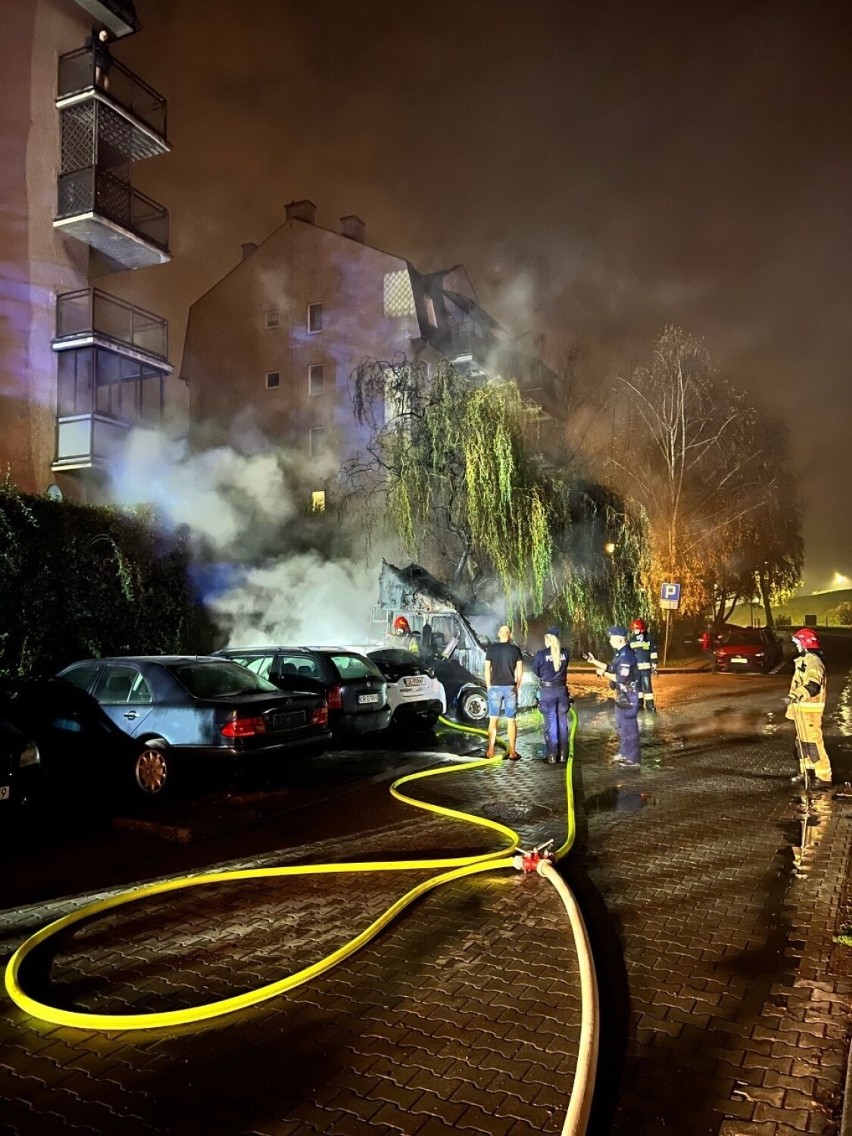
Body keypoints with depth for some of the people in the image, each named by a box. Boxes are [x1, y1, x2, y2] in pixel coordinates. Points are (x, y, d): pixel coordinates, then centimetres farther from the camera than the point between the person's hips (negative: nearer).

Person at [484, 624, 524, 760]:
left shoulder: (491, 649, -1)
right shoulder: (515, 649, -1)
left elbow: (487, 669, -1)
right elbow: (520, 671, -1)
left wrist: (489, 686, 8)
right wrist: (517, 687, 9)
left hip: (495, 688, 0)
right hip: (510, 688, 0)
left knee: (493, 720, 8)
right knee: (511, 720, 5)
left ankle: (490, 751, 8)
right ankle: (512, 752, 5)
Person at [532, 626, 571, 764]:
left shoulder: (540, 654, -10)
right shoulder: (565, 653, -2)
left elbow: (536, 672, 2)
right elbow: (564, 669, 8)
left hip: (547, 691, -3)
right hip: (562, 690, 3)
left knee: (551, 724, 4)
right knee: (562, 722, 12)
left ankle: (552, 755, 6)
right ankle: (563, 754, 16)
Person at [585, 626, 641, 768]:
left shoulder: (626, 655, -24)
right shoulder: (621, 653, 9)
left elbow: (621, 678, -26)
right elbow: (611, 668, 17)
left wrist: (603, 673, -15)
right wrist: (594, 661, 12)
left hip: (628, 696, -11)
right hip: (622, 695, 11)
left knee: (629, 726, -3)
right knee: (621, 725, 21)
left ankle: (633, 759, 5)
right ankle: (624, 753, 33)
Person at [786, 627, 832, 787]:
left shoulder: (813, 661, -17)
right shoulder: (804, 660, 16)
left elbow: (813, 686, -31)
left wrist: (794, 696, -41)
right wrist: (794, 699, 28)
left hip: (810, 710, -10)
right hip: (801, 708, 10)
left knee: (814, 743, -10)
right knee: (803, 742, 16)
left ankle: (824, 777, -8)